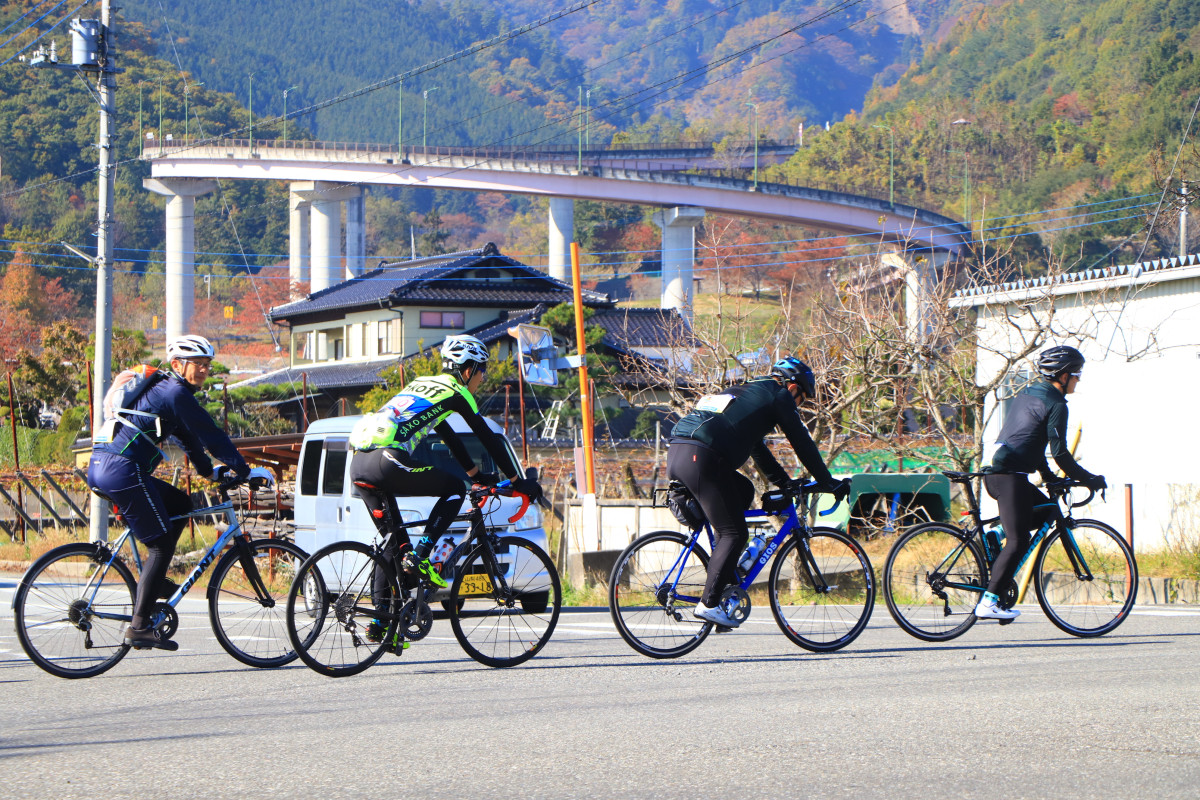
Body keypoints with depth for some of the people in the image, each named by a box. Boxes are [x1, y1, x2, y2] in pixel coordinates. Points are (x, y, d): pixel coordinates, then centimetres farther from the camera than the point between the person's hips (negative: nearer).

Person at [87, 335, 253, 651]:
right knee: (161, 544, -4)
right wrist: (244, 470, 0)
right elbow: (211, 435, -7)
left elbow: (188, 436, 32)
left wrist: (210, 471, 33)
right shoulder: (175, 393, -8)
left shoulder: (163, 388, 23)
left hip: (100, 467, 10)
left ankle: (154, 580, 19)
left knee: (180, 505, 22)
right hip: (122, 471, -10)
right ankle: (139, 627, -8)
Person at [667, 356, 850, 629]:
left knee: (744, 491, 26)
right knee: (734, 533, -2)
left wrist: (785, 482, 46)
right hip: (701, 458, -9)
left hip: (676, 452, 9)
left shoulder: (743, 392, 35)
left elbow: (756, 447, 43)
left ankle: (724, 568, 20)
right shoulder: (779, 396, 10)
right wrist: (828, 483, 20)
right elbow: (803, 443, 11)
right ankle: (709, 604, -9)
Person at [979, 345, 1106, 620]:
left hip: (994, 473, 9)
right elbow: (1059, 451, -11)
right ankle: (989, 602, -14)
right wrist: (1088, 479, -1)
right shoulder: (1055, 403, -7)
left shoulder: (1026, 395, 21)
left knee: (1049, 510, 22)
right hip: (1010, 476, -9)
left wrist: (1048, 476, 32)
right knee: (1018, 541, -10)